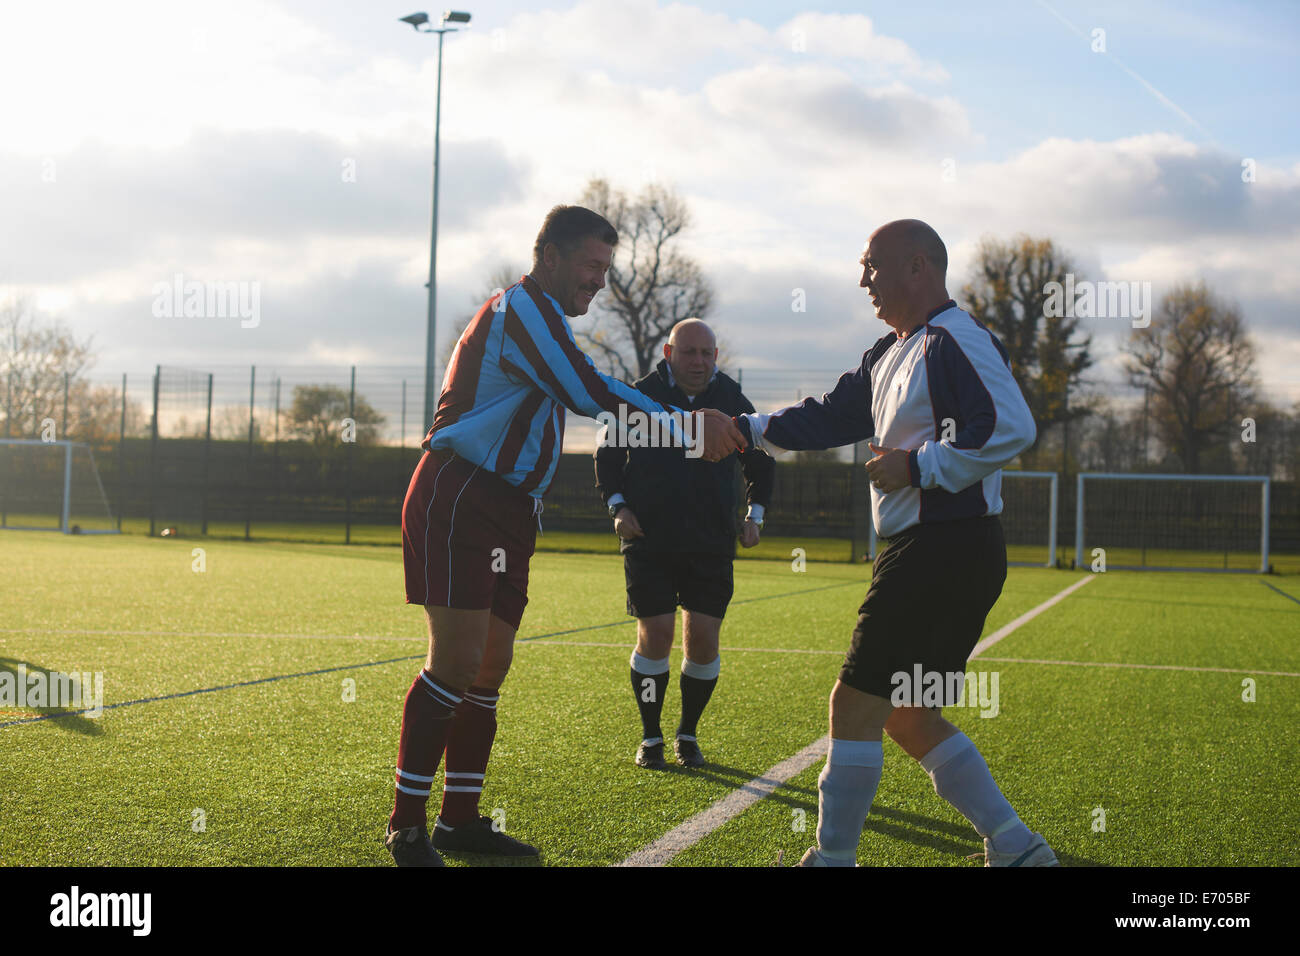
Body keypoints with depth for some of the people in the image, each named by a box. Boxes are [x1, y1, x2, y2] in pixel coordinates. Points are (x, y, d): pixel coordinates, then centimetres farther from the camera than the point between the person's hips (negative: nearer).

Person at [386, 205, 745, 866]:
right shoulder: (521, 307, -12)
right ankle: (406, 826, -5)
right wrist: (686, 429, -18)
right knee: (457, 663, -13)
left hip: (506, 509, 10)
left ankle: (460, 818, 17)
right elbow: (588, 393, -22)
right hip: (457, 499, -10)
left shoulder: (538, 317, 21)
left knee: (490, 667, 9)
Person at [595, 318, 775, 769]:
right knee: (655, 635, -5)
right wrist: (617, 507, -3)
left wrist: (755, 514, 10)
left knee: (703, 639, -2)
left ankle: (688, 734, 17)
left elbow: (761, 462, 20)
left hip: (712, 545, 2)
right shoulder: (640, 396, 0)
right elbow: (607, 455, 9)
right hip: (649, 541, -2)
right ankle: (650, 737, 11)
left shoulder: (733, 400, 6)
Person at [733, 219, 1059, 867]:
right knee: (906, 717, 13)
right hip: (921, 551, 10)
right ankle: (1015, 846, 17)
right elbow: (831, 417, 22)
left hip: (943, 549, -10)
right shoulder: (891, 354, 18)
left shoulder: (955, 341, -14)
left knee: (855, 703, -5)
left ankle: (833, 857, 6)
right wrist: (746, 429, 13)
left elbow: (1011, 429, -25)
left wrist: (918, 467, -20)